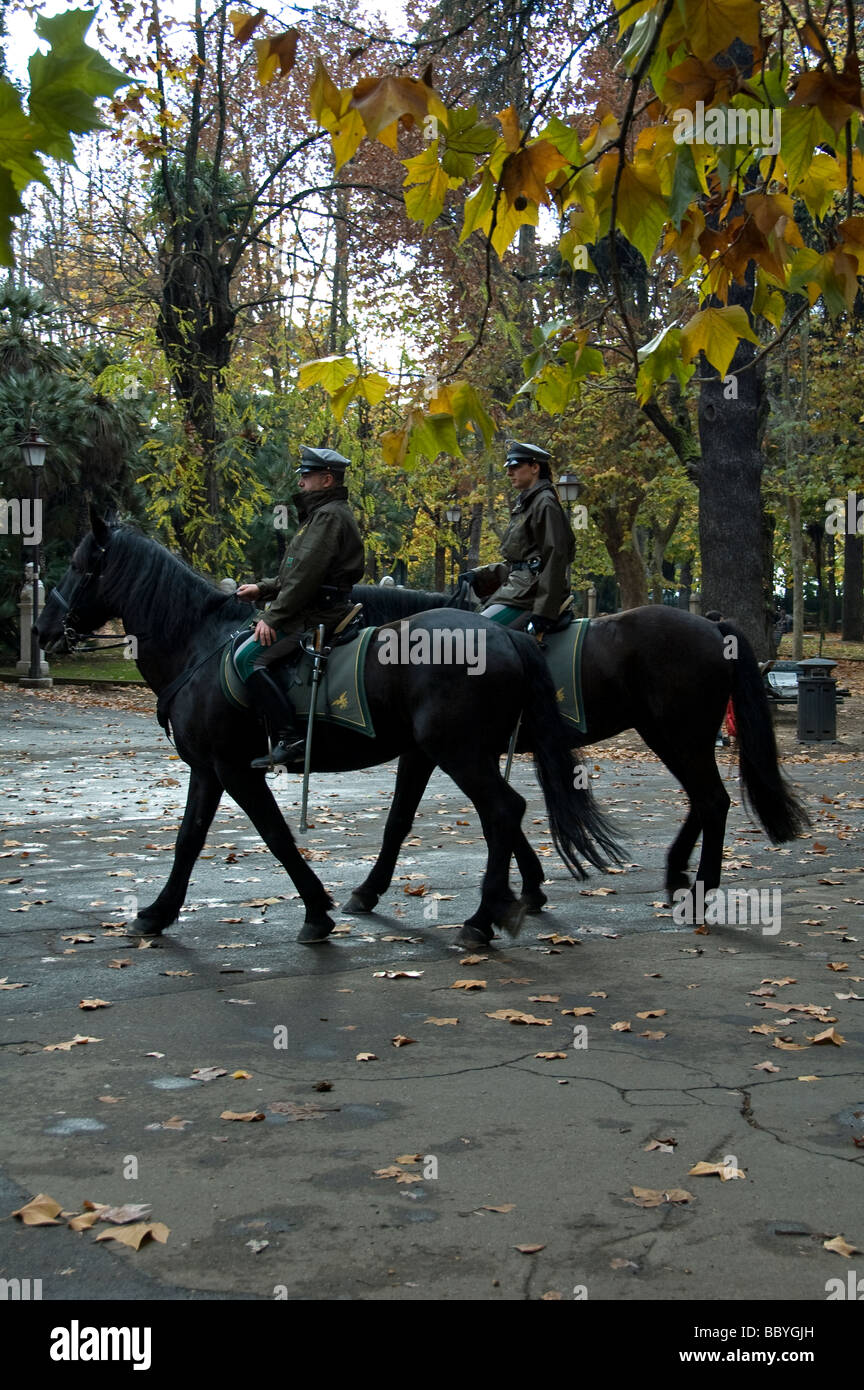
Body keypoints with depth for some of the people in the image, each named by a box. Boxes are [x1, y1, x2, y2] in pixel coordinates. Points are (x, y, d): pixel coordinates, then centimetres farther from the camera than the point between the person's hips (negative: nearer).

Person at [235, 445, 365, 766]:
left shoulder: (329, 515, -12)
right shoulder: (322, 513, 23)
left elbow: (306, 574, -21)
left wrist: (273, 617, -20)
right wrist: (263, 589, 17)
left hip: (316, 617, -11)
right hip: (315, 611, 11)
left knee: (249, 659, -24)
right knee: (243, 647, 18)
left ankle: (290, 737, -27)